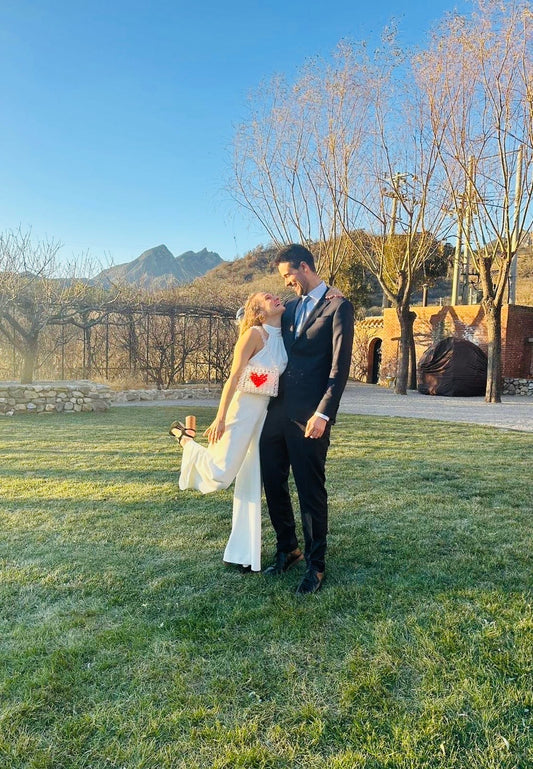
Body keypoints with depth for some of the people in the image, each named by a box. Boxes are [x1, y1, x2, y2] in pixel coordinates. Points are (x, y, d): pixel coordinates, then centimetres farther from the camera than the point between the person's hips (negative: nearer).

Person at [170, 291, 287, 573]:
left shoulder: (284, 337, 8)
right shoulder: (254, 334, -12)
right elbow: (234, 376, -14)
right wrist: (220, 418, -16)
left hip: (267, 413, 7)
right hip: (243, 408, -7)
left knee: (251, 484, 10)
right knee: (220, 475, -6)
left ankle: (243, 554, 20)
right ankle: (186, 437, 21)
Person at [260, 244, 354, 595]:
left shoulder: (338, 306, -4)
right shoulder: (289, 307, 17)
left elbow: (340, 365, -11)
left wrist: (323, 413, -18)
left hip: (309, 415, -7)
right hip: (278, 409, 7)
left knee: (311, 490, 2)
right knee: (273, 483, 12)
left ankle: (316, 564, 18)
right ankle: (287, 549, 32)